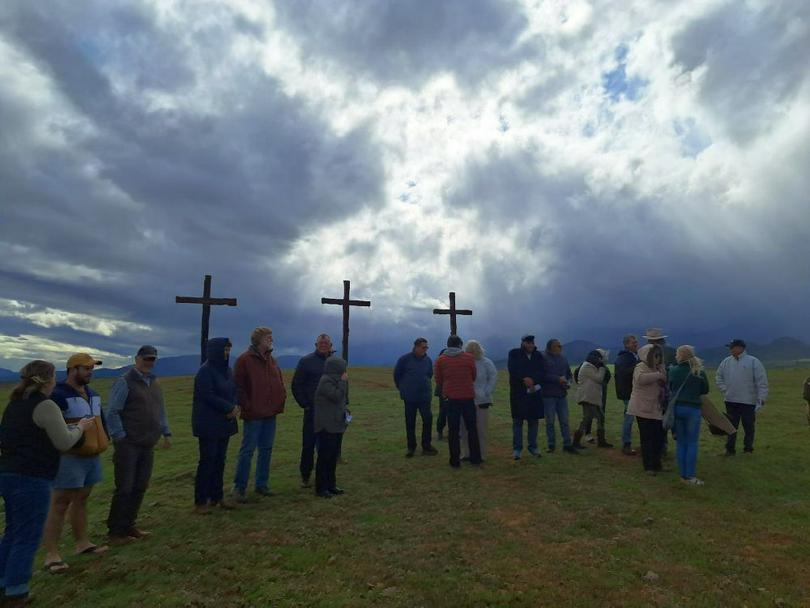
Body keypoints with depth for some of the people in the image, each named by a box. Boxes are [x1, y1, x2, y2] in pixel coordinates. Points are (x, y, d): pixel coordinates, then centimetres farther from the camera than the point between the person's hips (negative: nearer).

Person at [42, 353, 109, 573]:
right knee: (60, 504, -2)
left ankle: (82, 543, 27)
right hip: (70, 458, -8)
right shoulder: (58, 395, -13)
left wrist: (104, 440, 12)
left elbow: (101, 419, 22)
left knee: (81, 500, 17)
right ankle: (51, 554, 5)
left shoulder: (92, 394, 12)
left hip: (92, 456, 8)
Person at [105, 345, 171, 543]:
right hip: (128, 445, -7)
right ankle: (115, 530, 14)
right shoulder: (125, 382, -9)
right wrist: (121, 437, -14)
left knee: (140, 487, 11)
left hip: (148, 445, 7)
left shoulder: (154, 383, 13)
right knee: (124, 489, 0)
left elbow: (161, 411, 18)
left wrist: (166, 433, 12)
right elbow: (112, 413, -12)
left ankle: (128, 525, 23)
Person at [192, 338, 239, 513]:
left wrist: (234, 408, -9)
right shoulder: (205, 371, -13)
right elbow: (207, 395, -18)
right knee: (207, 462, -1)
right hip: (208, 424, -7)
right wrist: (230, 408, -15)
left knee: (220, 461, 11)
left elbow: (233, 392, 11)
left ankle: (217, 496, 22)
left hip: (224, 424, 7)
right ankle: (200, 501, 11)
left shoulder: (227, 370, 9)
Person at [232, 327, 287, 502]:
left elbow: (279, 383, 17)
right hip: (253, 414, -7)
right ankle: (239, 488, 11)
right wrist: (246, 407, -15)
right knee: (248, 450, 0)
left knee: (266, 450, 12)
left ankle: (261, 485, 23)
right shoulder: (244, 360, -9)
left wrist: (280, 401, 4)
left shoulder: (271, 360, 12)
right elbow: (238, 387, -12)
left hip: (270, 414, 7)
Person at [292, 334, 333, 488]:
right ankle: (305, 475, 16)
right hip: (312, 411, -3)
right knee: (308, 444, 1)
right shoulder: (306, 361, -1)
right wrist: (305, 404, -5)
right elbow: (296, 385, -1)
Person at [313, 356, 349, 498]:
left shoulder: (334, 380, 14)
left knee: (332, 456, 14)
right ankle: (320, 488, 4)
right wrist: (343, 382, -16)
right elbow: (337, 396, -24)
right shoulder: (325, 381, -16)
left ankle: (331, 485, 23)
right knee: (324, 456, -3)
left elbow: (343, 397, 18)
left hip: (334, 425, 10)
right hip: (326, 426, -10)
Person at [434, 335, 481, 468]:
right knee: (472, 428, 13)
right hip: (468, 397, 0)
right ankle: (475, 458, 17)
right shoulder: (469, 357, -4)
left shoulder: (440, 360, -2)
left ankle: (455, 461, 8)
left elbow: (438, 380, 5)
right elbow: (473, 376, 7)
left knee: (453, 430, 7)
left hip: (451, 398, 0)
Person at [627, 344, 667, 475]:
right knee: (647, 438, -2)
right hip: (643, 409, -7)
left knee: (658, 437, 10)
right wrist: (658, 375, -28)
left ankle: (656, 464, 24)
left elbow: (665, 385, 19)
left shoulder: (659, 368, 15)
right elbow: (640, 378, -32)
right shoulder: (641, 367, -10)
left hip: (657, 409, 7)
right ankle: (649, 466, 6)